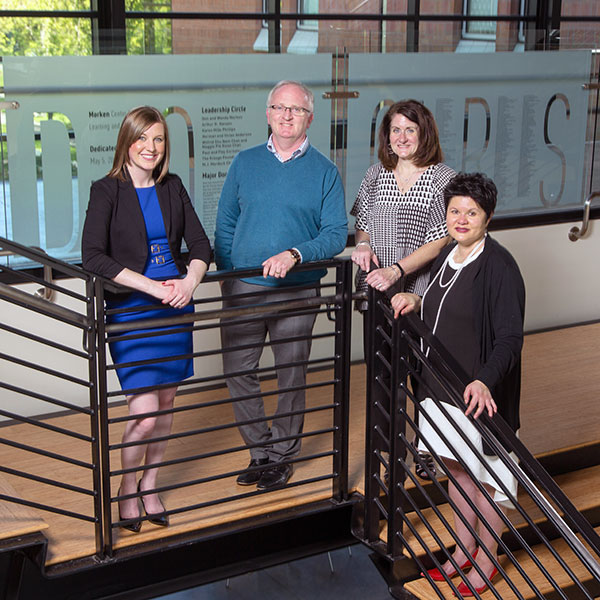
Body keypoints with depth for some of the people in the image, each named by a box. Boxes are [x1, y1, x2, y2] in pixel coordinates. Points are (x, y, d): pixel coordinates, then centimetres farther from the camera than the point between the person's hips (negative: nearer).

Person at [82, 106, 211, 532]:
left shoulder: (172, 187, 8)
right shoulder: (108, 190, -6)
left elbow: (200, 244, 8)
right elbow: (93, 257, -16)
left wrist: (190, 281, -13)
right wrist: (153, 286, -22)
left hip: (175, 305, 5)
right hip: (130, 309, -5)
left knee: (167, 401, 11)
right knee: (144, 411, -9)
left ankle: (150, 484, 30)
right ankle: (127, 488, 17)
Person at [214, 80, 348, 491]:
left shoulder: (324, 172, 1)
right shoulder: (245, 163, 7)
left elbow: (336, 234, -5)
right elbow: (225, 224, 11)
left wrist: (295, 254, -21)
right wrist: (228, 276, 4)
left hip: (297, 291, -2)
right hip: (243, 288, 2)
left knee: (291, 375, 7)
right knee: (237, 371, 4)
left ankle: (283, 455, 24)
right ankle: (260, 450, 21)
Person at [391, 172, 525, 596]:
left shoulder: (499, 266, -19)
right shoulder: (448, 256, 6)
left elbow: (510, 338, -22)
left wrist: (484, 381, -37)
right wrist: (416, 302, 1)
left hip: (480, 394, -8)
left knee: (485, 475, 7)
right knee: (456, 467, 19)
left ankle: (488, 562, 26)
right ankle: (464, 549, 37)